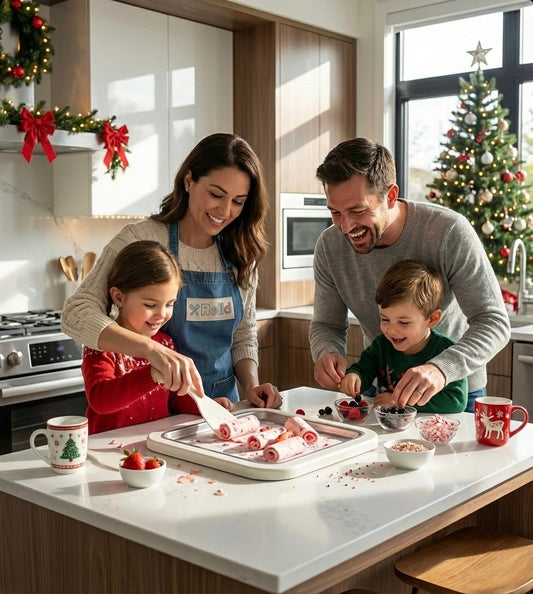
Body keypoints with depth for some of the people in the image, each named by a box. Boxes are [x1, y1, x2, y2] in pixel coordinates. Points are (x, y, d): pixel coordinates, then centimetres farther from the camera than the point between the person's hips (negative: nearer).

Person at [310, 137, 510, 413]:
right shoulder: (329, 246, -11)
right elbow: (326, 324, 0)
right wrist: (327, 353, -24)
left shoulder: (448, 232, -23)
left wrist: (441, 369, -42)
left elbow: (494, 322, -24)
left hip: (456, 386, -2)